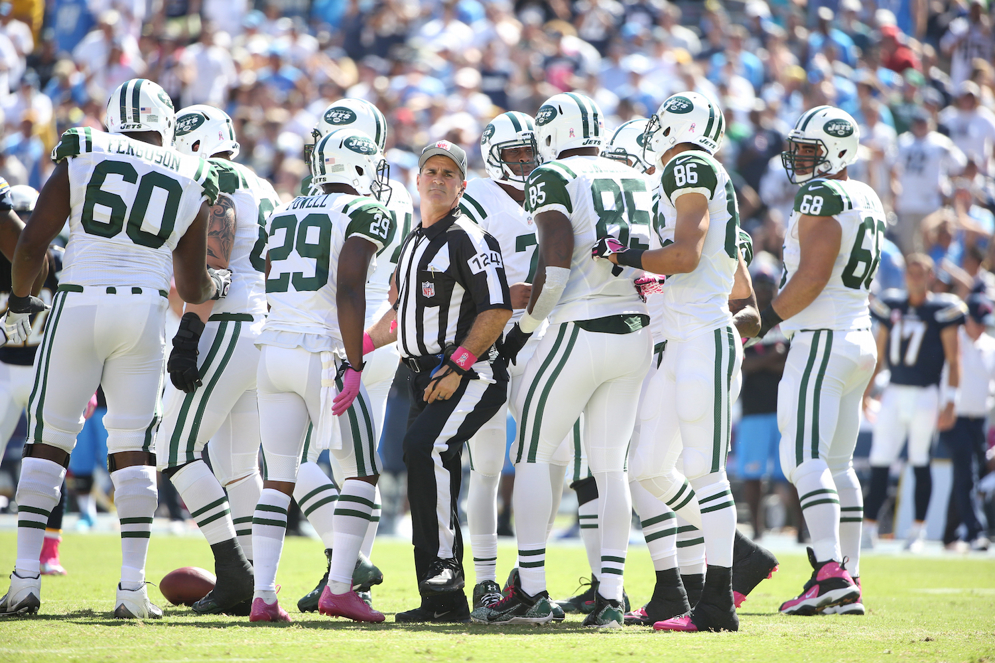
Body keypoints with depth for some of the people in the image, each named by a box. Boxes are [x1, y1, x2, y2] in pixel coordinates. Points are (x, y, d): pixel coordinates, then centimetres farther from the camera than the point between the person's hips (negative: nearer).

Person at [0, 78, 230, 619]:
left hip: (78, 305, -1)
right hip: (145, 312, 1)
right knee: (132, 450, 8)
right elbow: (193, 287, 9)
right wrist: (220, 285, 32)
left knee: (47, 441, 6)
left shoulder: (82, 159, 3)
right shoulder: (191, 185, 7)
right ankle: (133, 586, 1)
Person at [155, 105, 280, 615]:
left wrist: (188, 334, -23)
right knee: (238, 465, 12)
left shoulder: (213, 187, -8)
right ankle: (252, 583, 7)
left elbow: (212, 267, -19)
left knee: (176, 450, -6)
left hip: (225, 327, -9)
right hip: (267, 333, 9)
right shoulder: (264, 192, 21)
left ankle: (232, 568, -14)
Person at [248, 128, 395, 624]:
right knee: (362, 473, 7)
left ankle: (262, 595, -2)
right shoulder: (365, 215, -4)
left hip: (273, 352, 6)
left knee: (278, 479, 7)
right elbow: (349, 291, -16)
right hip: (324, 355, -6)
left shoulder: (284, 215, 16)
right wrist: (354, 367, -18)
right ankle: (339, 588, 0)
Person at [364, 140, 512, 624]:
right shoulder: (414, 243, 18)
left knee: (424, 446, -28)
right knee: (433, 483, 5)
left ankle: (443, 566, -22)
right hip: (426, 380, 9)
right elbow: (403, 314, 29)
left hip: (469, 377, -9)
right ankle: (445, 602, 8)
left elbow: (497, 310, -16)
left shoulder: (468, 239, -9)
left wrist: (456, 369, -20)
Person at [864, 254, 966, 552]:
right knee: (880, 461, -2)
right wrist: (865, 392, 14)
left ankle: (917, 531, 10)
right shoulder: (891, 307, 9)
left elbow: (953, 362, -3)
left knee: (920, 462, 2)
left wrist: (950, 402, -10)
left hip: (925, 394, -4)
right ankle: (869, 525, 2)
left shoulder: (942, 311, -3)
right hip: (894, 393, 4)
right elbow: (878, 356, 17)